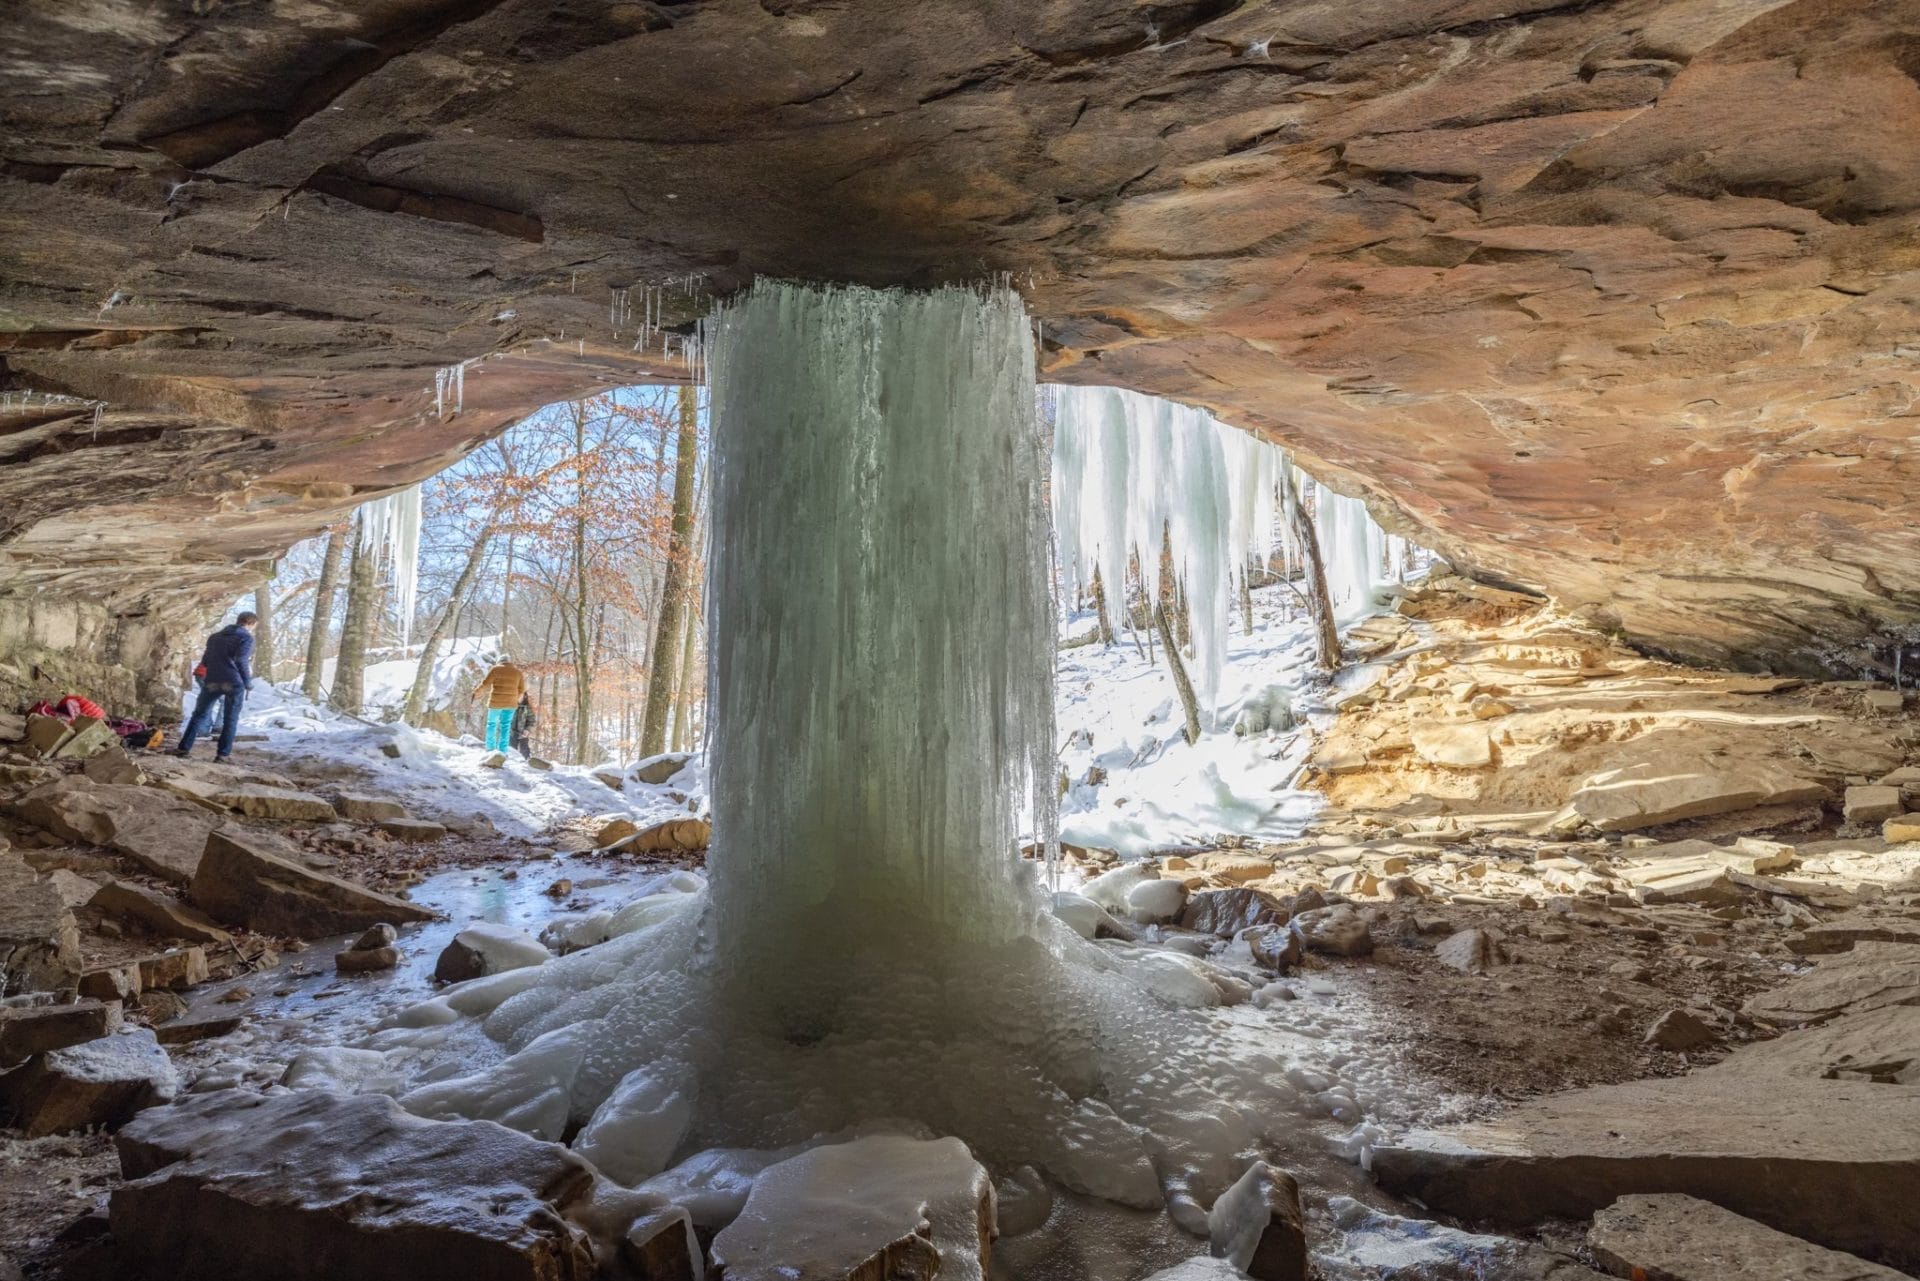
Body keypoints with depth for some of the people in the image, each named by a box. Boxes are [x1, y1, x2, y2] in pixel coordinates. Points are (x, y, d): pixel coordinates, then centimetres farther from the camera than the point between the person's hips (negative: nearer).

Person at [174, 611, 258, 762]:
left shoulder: (215, 637, 20)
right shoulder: (246, 637, -1)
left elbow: (205, 661, 19)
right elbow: (241, 662, -11)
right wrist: (248, 682, -3)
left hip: (212, 681, 5)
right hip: (234, 682, -5)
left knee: (199, 714, 12)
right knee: (230, 719, 2)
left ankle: (184, 747, 8)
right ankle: (223, 753, -1)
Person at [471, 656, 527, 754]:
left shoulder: (495, 669, -2)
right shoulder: (518, 672, 8)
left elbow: (485, 684, -5)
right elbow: (521, 690, 9)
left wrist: (476, 692, 10)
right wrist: (517, 699, 26)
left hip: (496, 702, -2)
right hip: (510, 703, 2)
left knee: (492, 723, 15)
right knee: (505, 726, 5)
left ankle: (490, 747, 15)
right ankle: (502, 751, 1)